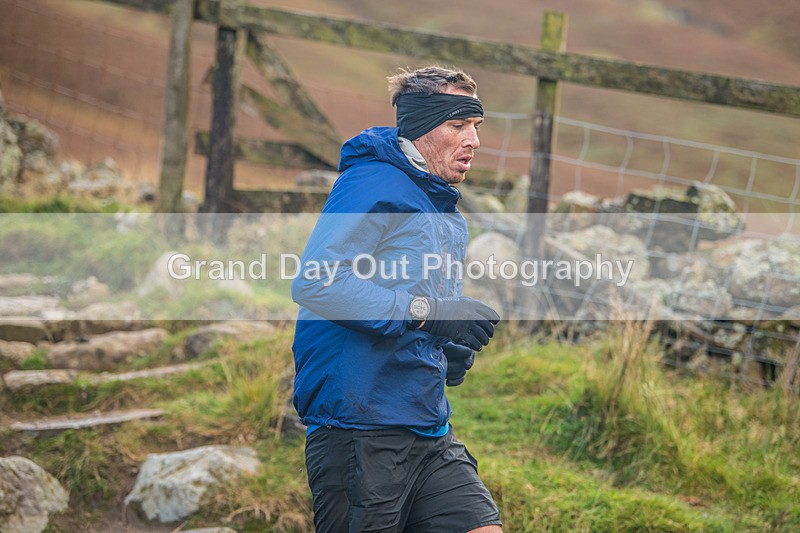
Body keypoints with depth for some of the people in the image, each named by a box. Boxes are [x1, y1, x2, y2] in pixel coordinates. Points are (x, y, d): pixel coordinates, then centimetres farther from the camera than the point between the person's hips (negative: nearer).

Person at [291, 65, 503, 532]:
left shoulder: (448, 213, 20)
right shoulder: (373, 183, -9)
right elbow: (314, 282, -24)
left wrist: (454, 353, 8)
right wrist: (427, 312, -25)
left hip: (431, 431, 8)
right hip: (361, 430, -8)